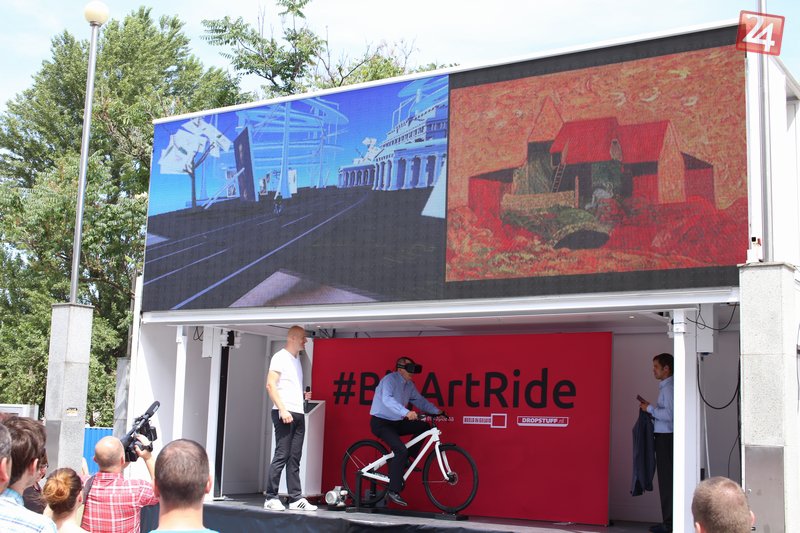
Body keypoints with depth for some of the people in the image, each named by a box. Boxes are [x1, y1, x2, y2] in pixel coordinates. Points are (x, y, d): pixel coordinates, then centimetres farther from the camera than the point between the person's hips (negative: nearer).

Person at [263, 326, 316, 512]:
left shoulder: (296, 360, 20)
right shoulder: (280, 357, -5)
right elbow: (270, 385, -13)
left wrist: (303, 395, 10)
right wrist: (282, 409, -20)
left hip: (298, 414, 8)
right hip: (284, 413, -8)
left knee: (294, 458, 7)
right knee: (281, 456, -8)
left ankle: (296, 498, 9)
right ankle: (271, 498, -3)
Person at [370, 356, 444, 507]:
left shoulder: (409, 384, 6)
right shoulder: (390, 379, -19)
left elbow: (419, 400, 10)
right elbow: (387, 399, -36)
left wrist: (437, 411, -5)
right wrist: (406, 412, -48)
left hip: (396, 422, 8)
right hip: (380, 423, -8)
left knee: (423, 427, -4)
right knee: (401, 450, -25)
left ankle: (407, 460, 6)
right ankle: (393, 491, -21)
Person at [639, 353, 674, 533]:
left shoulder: (669, 388, -14)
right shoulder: (665, 387, 15)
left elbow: (669, 415, -22)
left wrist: (650, 408, -13)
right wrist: (651, 407, 9)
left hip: (666, 438, -10)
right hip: (662, 437, 10)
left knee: (666, 481, -4)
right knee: (665, 480, 12)